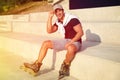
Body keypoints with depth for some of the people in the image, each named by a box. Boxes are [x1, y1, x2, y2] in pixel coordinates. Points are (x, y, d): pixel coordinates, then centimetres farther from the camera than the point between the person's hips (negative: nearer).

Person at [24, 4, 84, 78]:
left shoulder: (72, 19, -15)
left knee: (71, 48, -44)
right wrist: (50, 17, -5)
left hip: (75, 42, -7)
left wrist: (70, 42, -27)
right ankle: (37, 65, -4)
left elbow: (80, 32, -19)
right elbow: (49, 31, -1)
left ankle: (65, 66, -12)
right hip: (65, 41, 7)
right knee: (46, 43, -2)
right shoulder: (58, 22, 6)